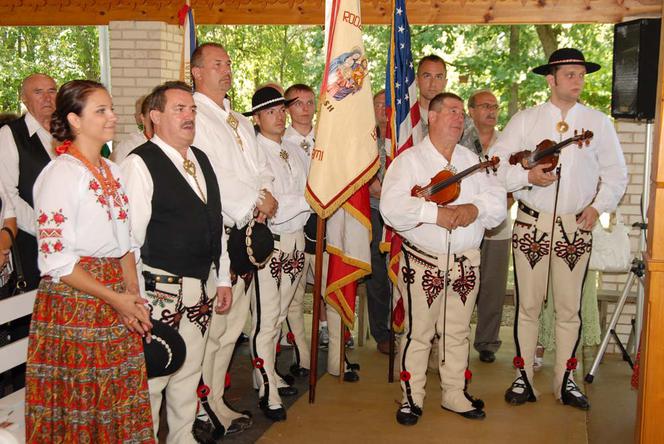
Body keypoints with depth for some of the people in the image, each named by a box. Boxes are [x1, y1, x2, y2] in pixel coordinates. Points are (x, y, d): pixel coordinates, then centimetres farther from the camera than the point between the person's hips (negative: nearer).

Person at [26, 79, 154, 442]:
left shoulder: (112, 171, 11)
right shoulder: (61, 172, -12)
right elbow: (55, 259, -16)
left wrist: (134, 295, 4)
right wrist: (115, 298, -16)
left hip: (116, 302, 7)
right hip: (74, 300, -7)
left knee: (118, 396, 11)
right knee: (80, 402, 3)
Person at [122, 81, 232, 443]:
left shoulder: (201, 159, 13)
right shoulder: (139, 164, -11)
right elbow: (132, 234, -14)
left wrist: (222, 279, 15)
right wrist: (134, 294, -14)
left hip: (202, 286, 7)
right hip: (161, 288, -7)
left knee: (190, 371, 17)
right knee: (152, 374, 0)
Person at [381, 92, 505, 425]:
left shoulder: (472, 160, 14)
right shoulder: (409, 160, -3)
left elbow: (498, 199, 5)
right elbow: (392, 206, -16)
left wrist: (475, 207, -15)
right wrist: (435, 213, -23)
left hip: (466, 263, 5)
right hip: (422, 263, -5)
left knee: (458, 332, 14)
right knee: (417, 333, 2)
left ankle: (454, 394, 27)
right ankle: (411, 398, 16)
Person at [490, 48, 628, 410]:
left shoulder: (599, 123, 7)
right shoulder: (524, 121, 2)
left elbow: (616, 173, 11)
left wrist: (598, 205, -3)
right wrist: (527, 175, -16)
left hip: (576, 228, 1)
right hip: (531, 225, -1)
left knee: (569, 308, 6)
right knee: (527, 305, 4)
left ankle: (565, 380, 19)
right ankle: (523, 378, 15)